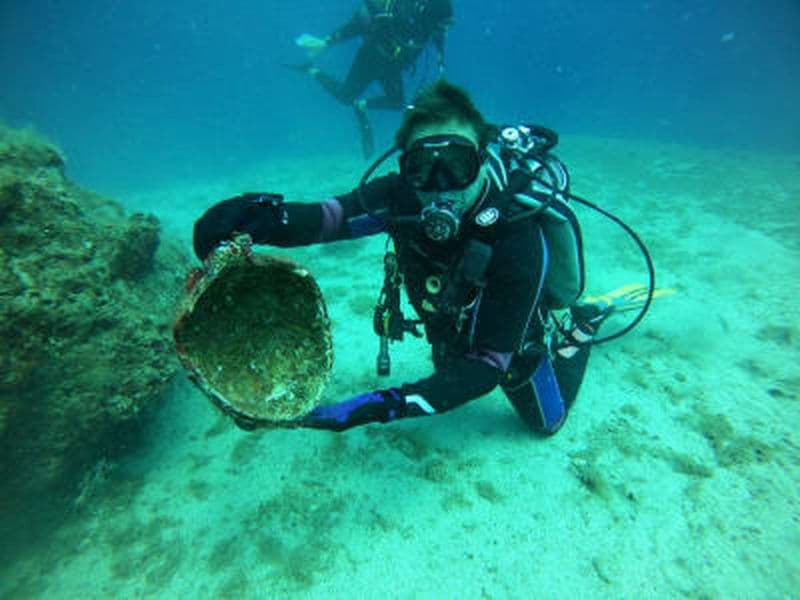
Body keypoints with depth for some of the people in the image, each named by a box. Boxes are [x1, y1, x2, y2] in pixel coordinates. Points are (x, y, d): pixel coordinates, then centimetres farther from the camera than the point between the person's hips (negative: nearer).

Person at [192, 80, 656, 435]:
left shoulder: (518, 240, -41)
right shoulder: (404, 195, -30)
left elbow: (491, 361, -40)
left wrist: (390, 405, -51)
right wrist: (264, 215, -64)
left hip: (518, 339, -3)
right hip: (452, 325, 4)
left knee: (545, 422, 24)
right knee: (449, 366, 34)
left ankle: (584, 323, 38)